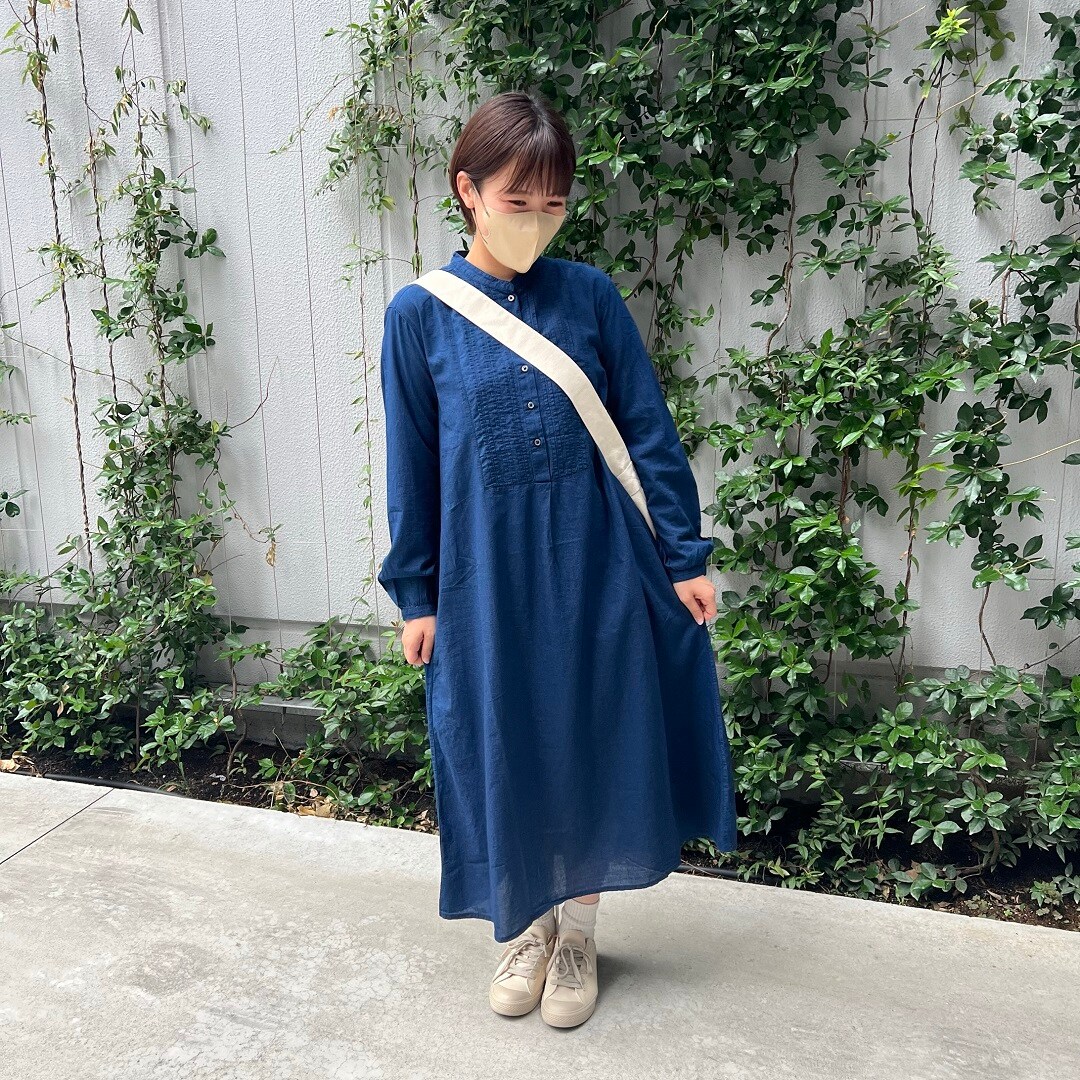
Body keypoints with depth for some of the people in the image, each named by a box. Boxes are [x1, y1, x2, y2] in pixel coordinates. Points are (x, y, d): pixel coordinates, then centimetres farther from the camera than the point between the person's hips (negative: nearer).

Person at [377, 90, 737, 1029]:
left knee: (594, 743, 11)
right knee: (501, 751, 12)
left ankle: (578, 932, 35)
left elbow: (649, 434, 2)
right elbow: (412, 465, 1)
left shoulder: (591, 296, 0)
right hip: (485, 576, 0)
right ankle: (526, 926, 37)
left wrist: (686, 557, 1)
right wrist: (416, 596, 3)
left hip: (596, 568, 1)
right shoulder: (420, 314, -3)